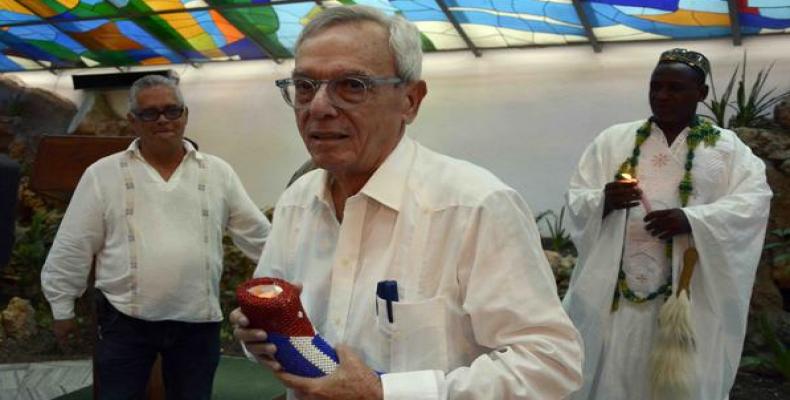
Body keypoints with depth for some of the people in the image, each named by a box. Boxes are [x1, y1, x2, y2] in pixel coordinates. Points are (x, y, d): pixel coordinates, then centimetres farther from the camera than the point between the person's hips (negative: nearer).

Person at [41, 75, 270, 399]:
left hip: (198, 322, 2)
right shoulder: (103, 175, -1)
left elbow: (258, 235, 11)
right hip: (125, 321, -1)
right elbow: (72, 248, 3)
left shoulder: (218, 172, 5)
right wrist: (63, 308, 5)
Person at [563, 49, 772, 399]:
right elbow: (576, 200, 4)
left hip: (689, 295, -1)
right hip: (613, 292, 1)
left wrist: (693, 220, -23)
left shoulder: (728, 147, 6)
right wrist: (603, 201, -19)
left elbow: (753, 201, -7)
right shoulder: (613, 139, 9)